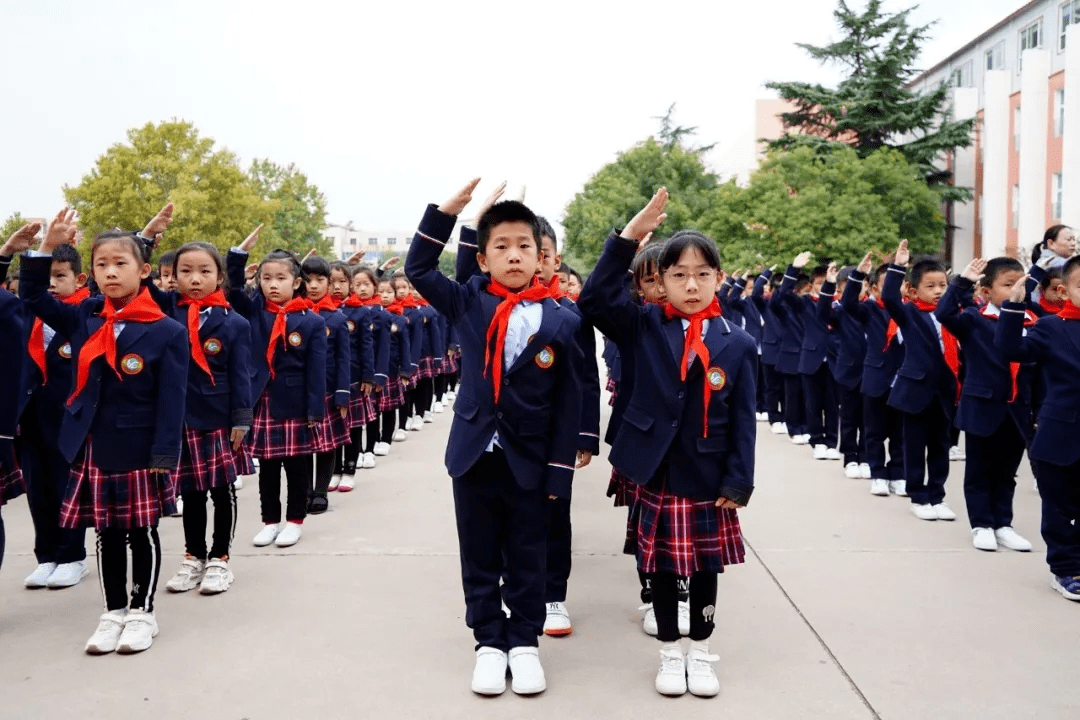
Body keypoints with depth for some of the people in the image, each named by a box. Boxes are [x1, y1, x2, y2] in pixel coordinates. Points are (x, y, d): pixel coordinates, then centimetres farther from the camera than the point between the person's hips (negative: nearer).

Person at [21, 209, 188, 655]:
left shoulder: (167, 331, -11)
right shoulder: (83, 321, 4)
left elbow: (172, 399, -12)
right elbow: (34, 297, 12)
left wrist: (164, 455, -16)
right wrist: (48, 246, 0)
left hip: (140, 452, -4)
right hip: (93, 450, 4)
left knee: (142, 533, 9)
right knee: (106, 535, 14)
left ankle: (143, 612, 23)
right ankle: (114, 612, 26)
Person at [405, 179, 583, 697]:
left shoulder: (560, 322, -6)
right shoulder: (468, 304, 1)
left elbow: (568, 402, -4)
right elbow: (418, 269, 4)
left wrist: (559, 469, -6)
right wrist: (448, 209, -5)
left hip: (528, 461, -1)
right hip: (474, 454, 2)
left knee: (526, 561, 12)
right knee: (479, 560, 12)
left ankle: (524, 643, 27)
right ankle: (489, 643, 26)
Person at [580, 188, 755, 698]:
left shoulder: (738, 345, -4)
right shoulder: (644, 327, -2)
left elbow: (743, 422, -3)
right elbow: (594, 300, -15)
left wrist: (737, 484, -7)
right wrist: (629, 236, -20)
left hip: (709, 481, 0)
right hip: (657, 477, 0)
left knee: (705, 568, 14)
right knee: (663, 568, 12)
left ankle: (700, 652, 32)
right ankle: (669, 652, 29)